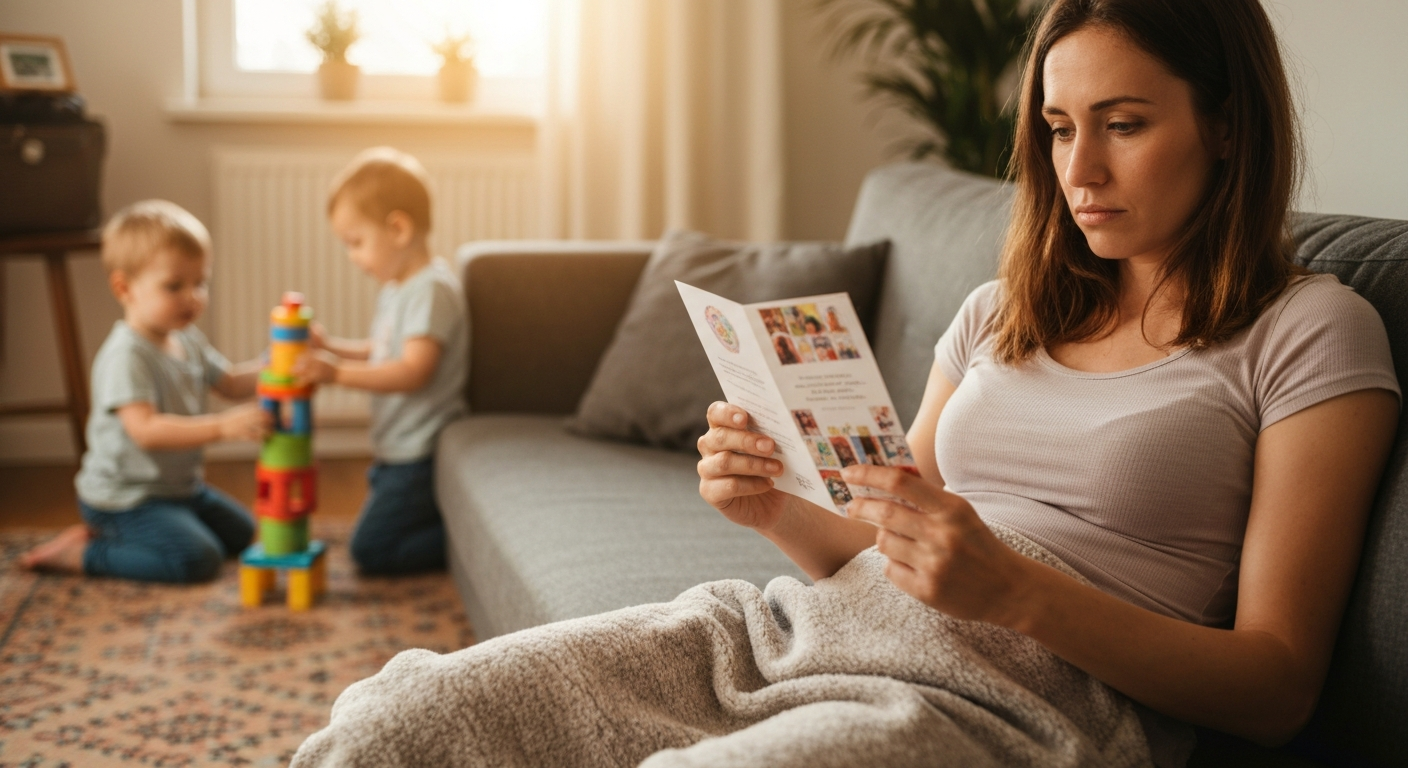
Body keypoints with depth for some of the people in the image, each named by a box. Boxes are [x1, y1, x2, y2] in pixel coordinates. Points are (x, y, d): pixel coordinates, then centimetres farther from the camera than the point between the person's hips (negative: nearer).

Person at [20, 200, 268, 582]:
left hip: (178, 486, 10)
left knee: (240, 532, 21)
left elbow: (231, 384, 14)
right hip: (123, 497, -10)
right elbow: (146, 430, -35)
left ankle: (111, 534, 18)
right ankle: (82, 553, -8)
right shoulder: (126, 355, -25)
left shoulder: (188, 340, 5)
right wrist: (222, 426, -44)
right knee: (196, 558, -25)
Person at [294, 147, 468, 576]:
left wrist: (338, 373, -32)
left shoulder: (432, 290, -22)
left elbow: (414, 370, -29)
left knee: (372, 550, -8)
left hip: (420, 455, -11)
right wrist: (330, 347, 4)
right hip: (397, 451, 11)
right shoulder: (396, 287, 9)